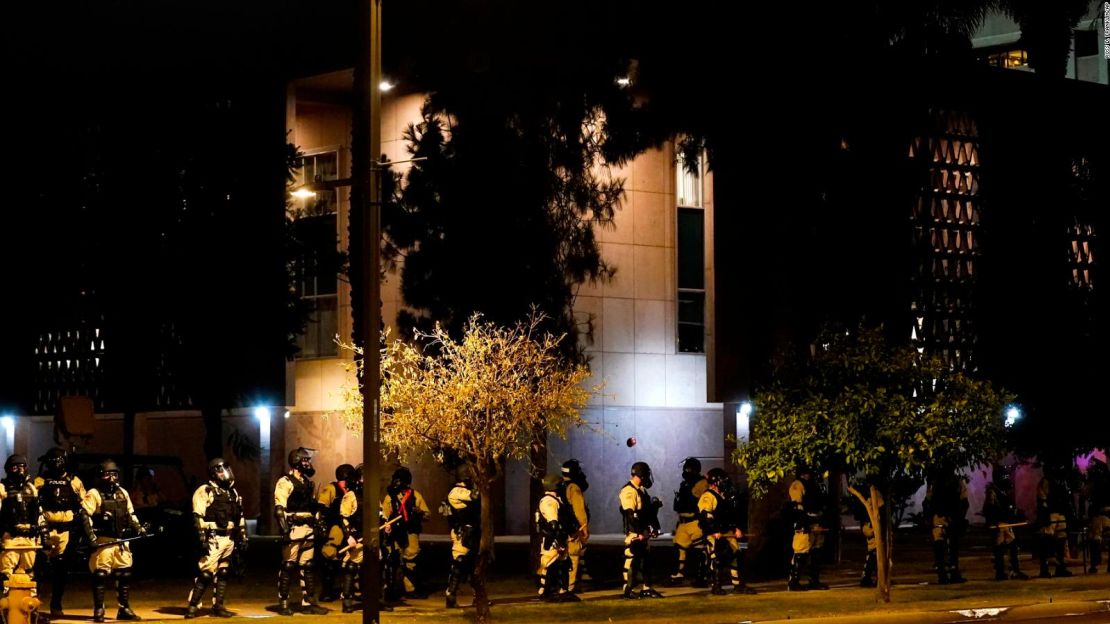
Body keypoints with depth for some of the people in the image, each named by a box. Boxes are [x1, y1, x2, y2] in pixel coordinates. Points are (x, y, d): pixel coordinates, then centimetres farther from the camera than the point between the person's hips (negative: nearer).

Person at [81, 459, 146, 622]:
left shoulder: (123, 493, 15)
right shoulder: (93, 494, -6)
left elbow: (130, 514, 24)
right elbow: (85, 515, -14)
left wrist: (138, 527, 10)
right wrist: (90, 535, -22)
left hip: (121, 540, 6)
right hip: (103, 541, -6)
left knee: (125, 575, 8)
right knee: (100, 575, -5)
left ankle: (124, 609, 17)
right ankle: (98, 610, 3)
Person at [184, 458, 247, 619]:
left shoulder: (233, 493, 17)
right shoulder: (205, 491, -5)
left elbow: (240, 518, 22)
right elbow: (198, 517, -12)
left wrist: (243, 537, 16)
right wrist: (202, 539, -19)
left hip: (229, 539, 7)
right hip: (213, 539, -7)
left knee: (223, 574, 9)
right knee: (206, 574, -12)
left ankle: (218, 606, 16)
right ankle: (192, 607, -8)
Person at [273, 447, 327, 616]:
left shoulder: (308, 483, 17)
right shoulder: (285, 482, -7)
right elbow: (279, 509, -14)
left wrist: (318, 525, 19)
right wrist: (285, 530, -21)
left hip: (308, 531, 8)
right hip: (293, 530, -8)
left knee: (308, 567, 7)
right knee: (288, 567, -4)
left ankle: (308, 602, 12)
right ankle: (283, 603, 1)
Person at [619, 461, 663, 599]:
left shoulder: (642, 490, 18)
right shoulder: (628, 491, -14)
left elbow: (649, 510, 24)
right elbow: (631, 514, -21)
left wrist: (654, 526, 16)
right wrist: (639, 532, -23)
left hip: (643, 532, 10)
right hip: (634, 533, -10)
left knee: (643, 560, 12)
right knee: (631, 559, -7)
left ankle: (645, 588, 17)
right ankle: (628, 589, -3)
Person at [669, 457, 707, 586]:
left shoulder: (702, 484, -9)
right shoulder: (684, 484, 20)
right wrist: (679, 521, 24)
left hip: (695, 522, -9)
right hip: (684, 522, 9)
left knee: (700, 550, -6)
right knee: (680, 548, 6)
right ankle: (678, 575, 12)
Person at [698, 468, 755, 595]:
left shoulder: (725, 496, 19)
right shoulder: (707, 497, -11)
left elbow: (734, 512, 24)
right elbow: (705, 516, -19)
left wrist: (737, 528, 12)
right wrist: (715, 531, -23)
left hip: (728, 532, 8)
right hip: (715, 534, -8)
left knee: (735, 556, 5)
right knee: (716, 559, -6)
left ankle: (738, 585, 9)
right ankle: (715, 586, 2)